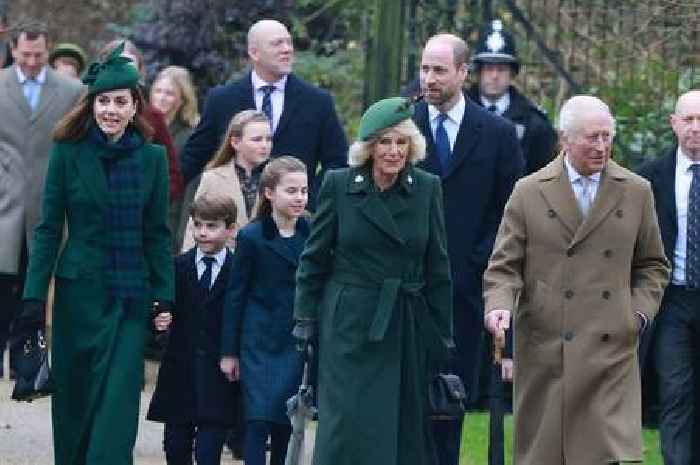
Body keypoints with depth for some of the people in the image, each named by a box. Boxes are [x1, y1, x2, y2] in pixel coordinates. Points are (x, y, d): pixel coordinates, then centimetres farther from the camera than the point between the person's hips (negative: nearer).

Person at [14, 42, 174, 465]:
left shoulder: (152, 158, 1)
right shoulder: (68, 153, -1)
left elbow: (158, 234, 5)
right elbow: (49, 229, 0)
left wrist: (165, 298, -1)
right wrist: (34, 298, -6)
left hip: (131, 299, 0)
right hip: (79, 292, 0)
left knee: (118, 402, -7)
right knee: (74, 397, 8)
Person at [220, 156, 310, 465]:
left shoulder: (311, 235, 3)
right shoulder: (251, 237, -4)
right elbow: (235, 295, -1)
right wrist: (229, 352, -1)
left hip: (298, 343, 3)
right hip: (260, 343, -3)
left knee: (286, 425, 6)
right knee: (258, 419, -9)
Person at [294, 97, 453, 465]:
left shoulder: (427, 189, 2)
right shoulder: (338, 185, -2)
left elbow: (437, 268, 6)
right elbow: (314, 259, 4)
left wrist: (443, 337, 5)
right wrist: (305, 321, 0)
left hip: (407, 330, 2)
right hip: (350, 325, -2)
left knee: (406, 432, 4)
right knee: (349, 429, -5)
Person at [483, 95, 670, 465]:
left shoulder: (636, 192, 9)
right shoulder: (529, 193, 4)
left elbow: (653, 265, 17)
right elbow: (504, 266, 4)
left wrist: (640, 311, 2)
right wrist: (499, 306, -14)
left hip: (611, 351, 0)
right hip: (544, 351, 0)